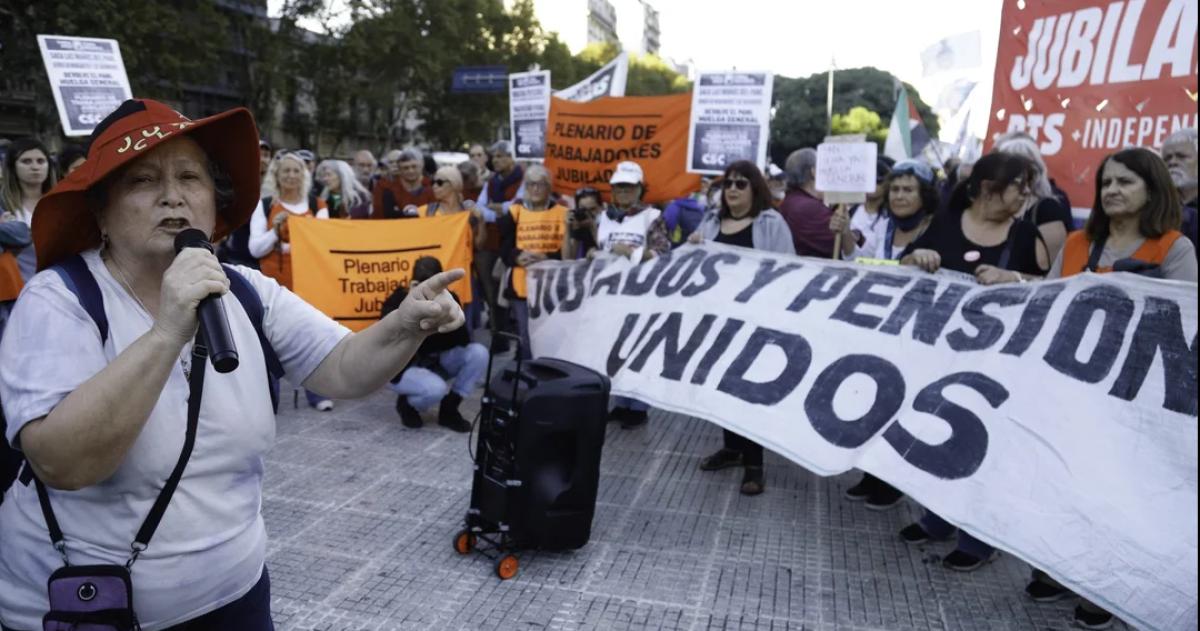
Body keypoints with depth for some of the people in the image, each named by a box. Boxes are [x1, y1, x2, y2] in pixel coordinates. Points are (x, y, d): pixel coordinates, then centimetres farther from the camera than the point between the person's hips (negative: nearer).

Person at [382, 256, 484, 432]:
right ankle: (407, 404, 2)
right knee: (436, 389, -37)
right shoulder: (396, 302, -16)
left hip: (436, 361, 5)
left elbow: (463, 340, -17)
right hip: (404, 367, -5)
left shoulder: (449, 299, -7)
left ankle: (448, 409, -4)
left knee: (479, 353, -21)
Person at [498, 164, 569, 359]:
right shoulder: (514, 212, 8)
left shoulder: (562, 212, 2)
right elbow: (504, 247, 2)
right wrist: (517, 256, -18)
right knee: (526, 336, 10)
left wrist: (547, 257, -21)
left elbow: (567, 250, -4)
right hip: (521, 284, 2)